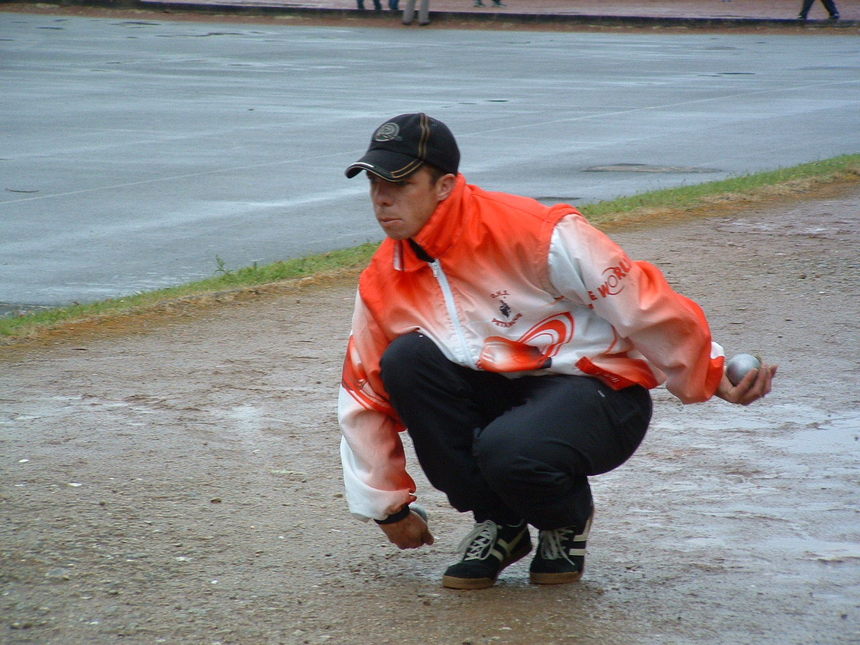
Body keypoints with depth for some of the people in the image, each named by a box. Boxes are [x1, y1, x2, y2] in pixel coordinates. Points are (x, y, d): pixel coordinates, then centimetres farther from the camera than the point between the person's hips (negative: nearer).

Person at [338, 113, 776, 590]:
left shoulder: (533, 233, -22)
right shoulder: (382, 283, -3)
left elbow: (639, 303, -16)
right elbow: (366, 396, 7)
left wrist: (713, 381, -10)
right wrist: (388, 507, 10)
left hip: (602, 392, -6)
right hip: (504, 388, 6)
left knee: (508, 450, -35)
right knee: (406, 360, -19)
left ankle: (568, 521, 4)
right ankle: (498, 525, -3)